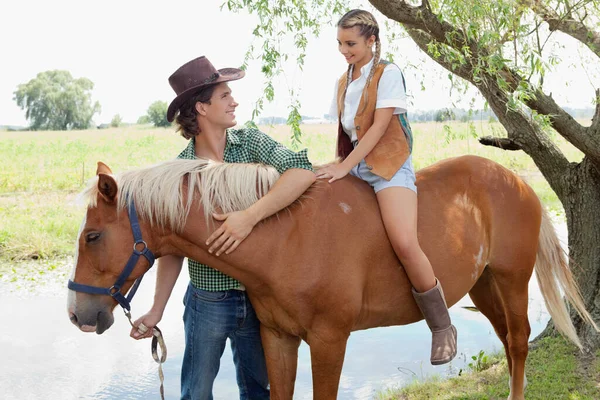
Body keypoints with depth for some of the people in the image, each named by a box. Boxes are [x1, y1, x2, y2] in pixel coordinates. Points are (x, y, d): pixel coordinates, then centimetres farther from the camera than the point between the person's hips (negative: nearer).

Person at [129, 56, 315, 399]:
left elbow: (302, 171, -24)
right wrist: (156, 311, -4)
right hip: (208, 303, -1)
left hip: (258, 297, 1)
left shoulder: (252, 142, -6)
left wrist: (250, 216, -34)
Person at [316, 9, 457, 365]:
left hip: (388, 164, -8)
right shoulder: (344, 82, 16)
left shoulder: (388, 74, -5)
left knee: (405, 244, -27)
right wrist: (338, 164, 3)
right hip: (354, 164, 8)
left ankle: (443, 328, -9)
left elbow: (379, 126, -14)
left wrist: (345, 167, -19)